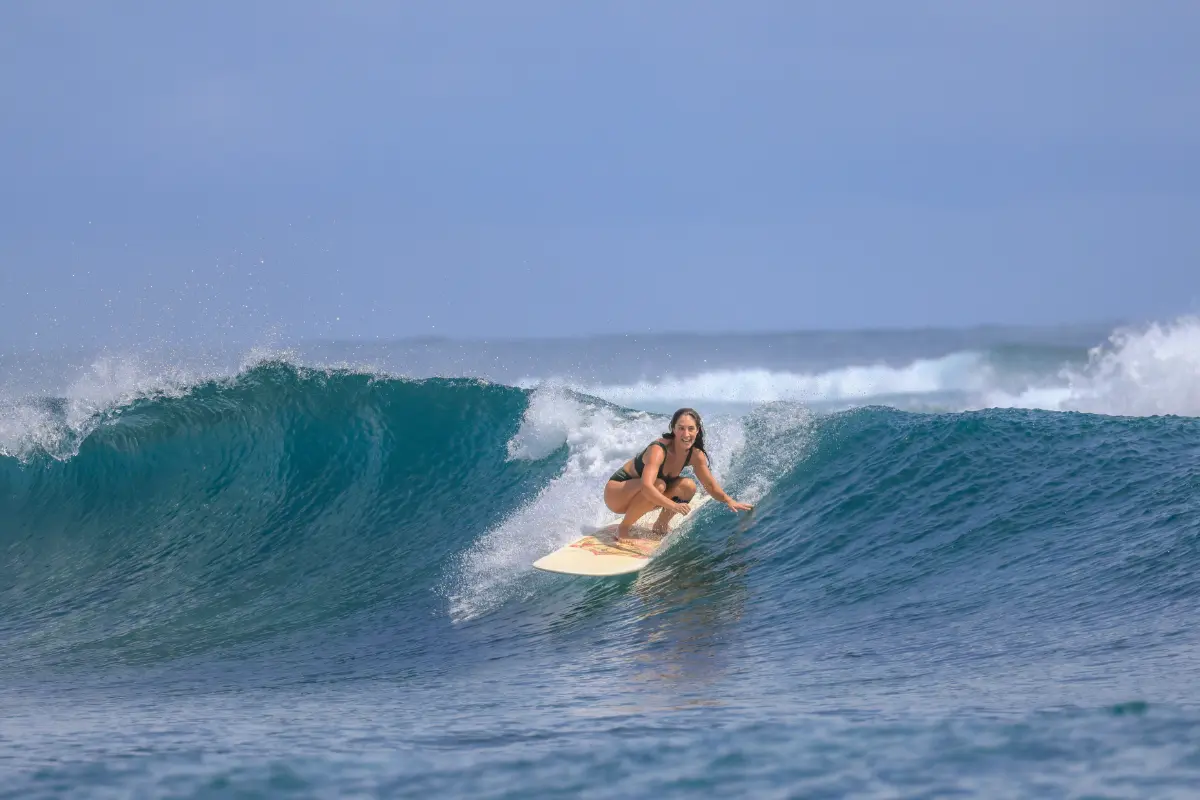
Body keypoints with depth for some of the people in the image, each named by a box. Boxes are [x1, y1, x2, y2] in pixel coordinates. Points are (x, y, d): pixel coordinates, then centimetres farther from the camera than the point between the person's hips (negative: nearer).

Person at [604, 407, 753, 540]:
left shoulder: (696, 456, -11)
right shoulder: (658, 450, -33)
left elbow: (710, 485, 0)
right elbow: (647, 486, -46)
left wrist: (729, 501, -16)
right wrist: (673, 505, -56)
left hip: (638, 496, 7)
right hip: (615, 493, -7)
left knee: (688, 486, -13)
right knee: (658, 485, -35)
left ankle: (660, 526, 5)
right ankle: (623, 528, -17)